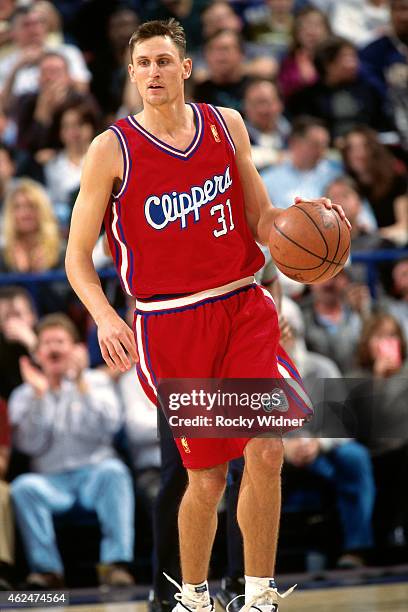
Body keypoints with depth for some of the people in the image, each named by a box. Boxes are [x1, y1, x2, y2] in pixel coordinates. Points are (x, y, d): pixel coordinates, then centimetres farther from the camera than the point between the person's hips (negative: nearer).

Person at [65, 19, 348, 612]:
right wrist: (105, 318, -18)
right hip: (171, 325, -3)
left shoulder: (226, 125, 5)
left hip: (243, 307, 3)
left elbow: (261, 219, 12)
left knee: (266, 452, -12)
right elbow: (78, 256, -1)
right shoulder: (112, 150, -5)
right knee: (206, 479, 2)